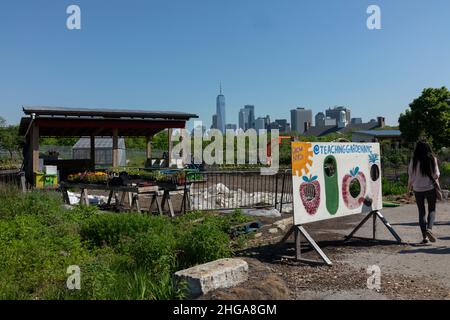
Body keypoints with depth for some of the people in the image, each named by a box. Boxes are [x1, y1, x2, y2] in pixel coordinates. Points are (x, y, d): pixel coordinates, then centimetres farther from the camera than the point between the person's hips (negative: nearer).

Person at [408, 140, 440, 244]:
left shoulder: (414, 160, -8)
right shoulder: (432, 159, -7)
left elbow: (411, 176, -4)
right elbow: (436, 175, -8)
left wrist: (409, 185, 14)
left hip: (418, 189, 0)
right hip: (430, 188, 0)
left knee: (421, 212, 11)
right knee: (432, 210, 14)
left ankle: (425, 236, 9)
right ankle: (429, 228, -11)